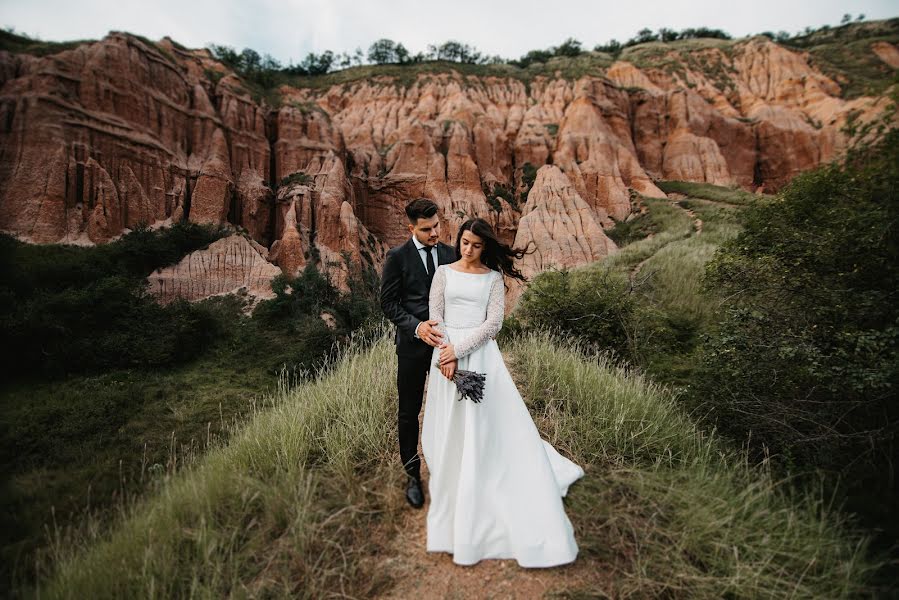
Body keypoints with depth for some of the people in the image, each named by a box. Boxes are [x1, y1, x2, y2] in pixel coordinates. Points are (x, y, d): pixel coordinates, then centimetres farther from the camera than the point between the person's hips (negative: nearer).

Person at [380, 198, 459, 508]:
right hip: (412, 345, -3)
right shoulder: (397, 256, -7)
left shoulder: (450, 253, 3)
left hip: (445, 342, 3)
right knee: (409, 413, 9)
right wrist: (417, 327, -21)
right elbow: (388, 303, -6)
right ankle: (413, 475, 27)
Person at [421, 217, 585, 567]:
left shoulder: (493, 277, 4)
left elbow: (493, 323, -5)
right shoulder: (444, 272, 8)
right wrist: (445, 355, -12)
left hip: (480, 355, -1)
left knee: (487, 427, 0)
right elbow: (435, 316, 1)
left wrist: (458, 349, -13)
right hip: (447, 354, 1)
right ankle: (453, 498, 27)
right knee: (449, 430, 7)